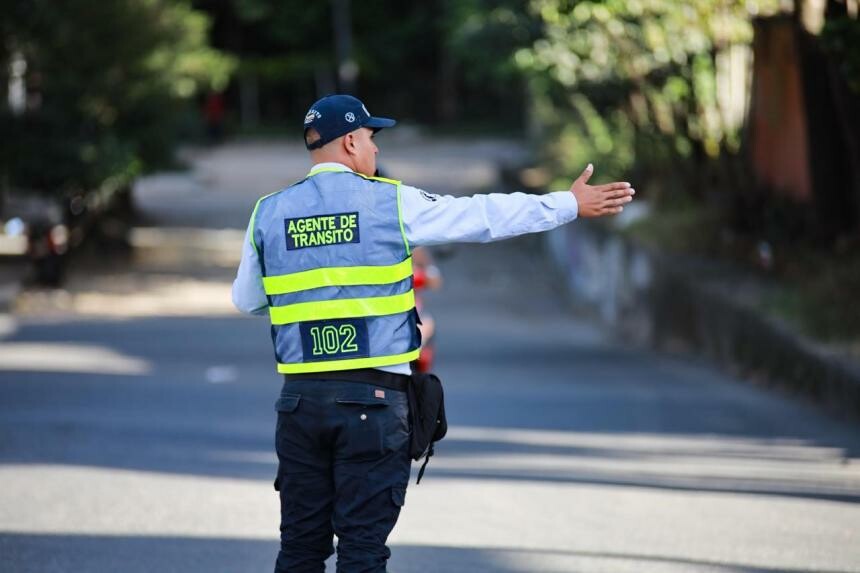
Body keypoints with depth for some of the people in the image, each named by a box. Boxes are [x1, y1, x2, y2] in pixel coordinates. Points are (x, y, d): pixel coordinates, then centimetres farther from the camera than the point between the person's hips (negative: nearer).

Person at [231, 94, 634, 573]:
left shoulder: (268, 214, 6)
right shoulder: (391, 203, -3)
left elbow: (246, 301, 18)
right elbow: (485, 216, 3)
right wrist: (571, 204, 13)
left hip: (300, 398, 3)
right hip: (372, 398, -3)